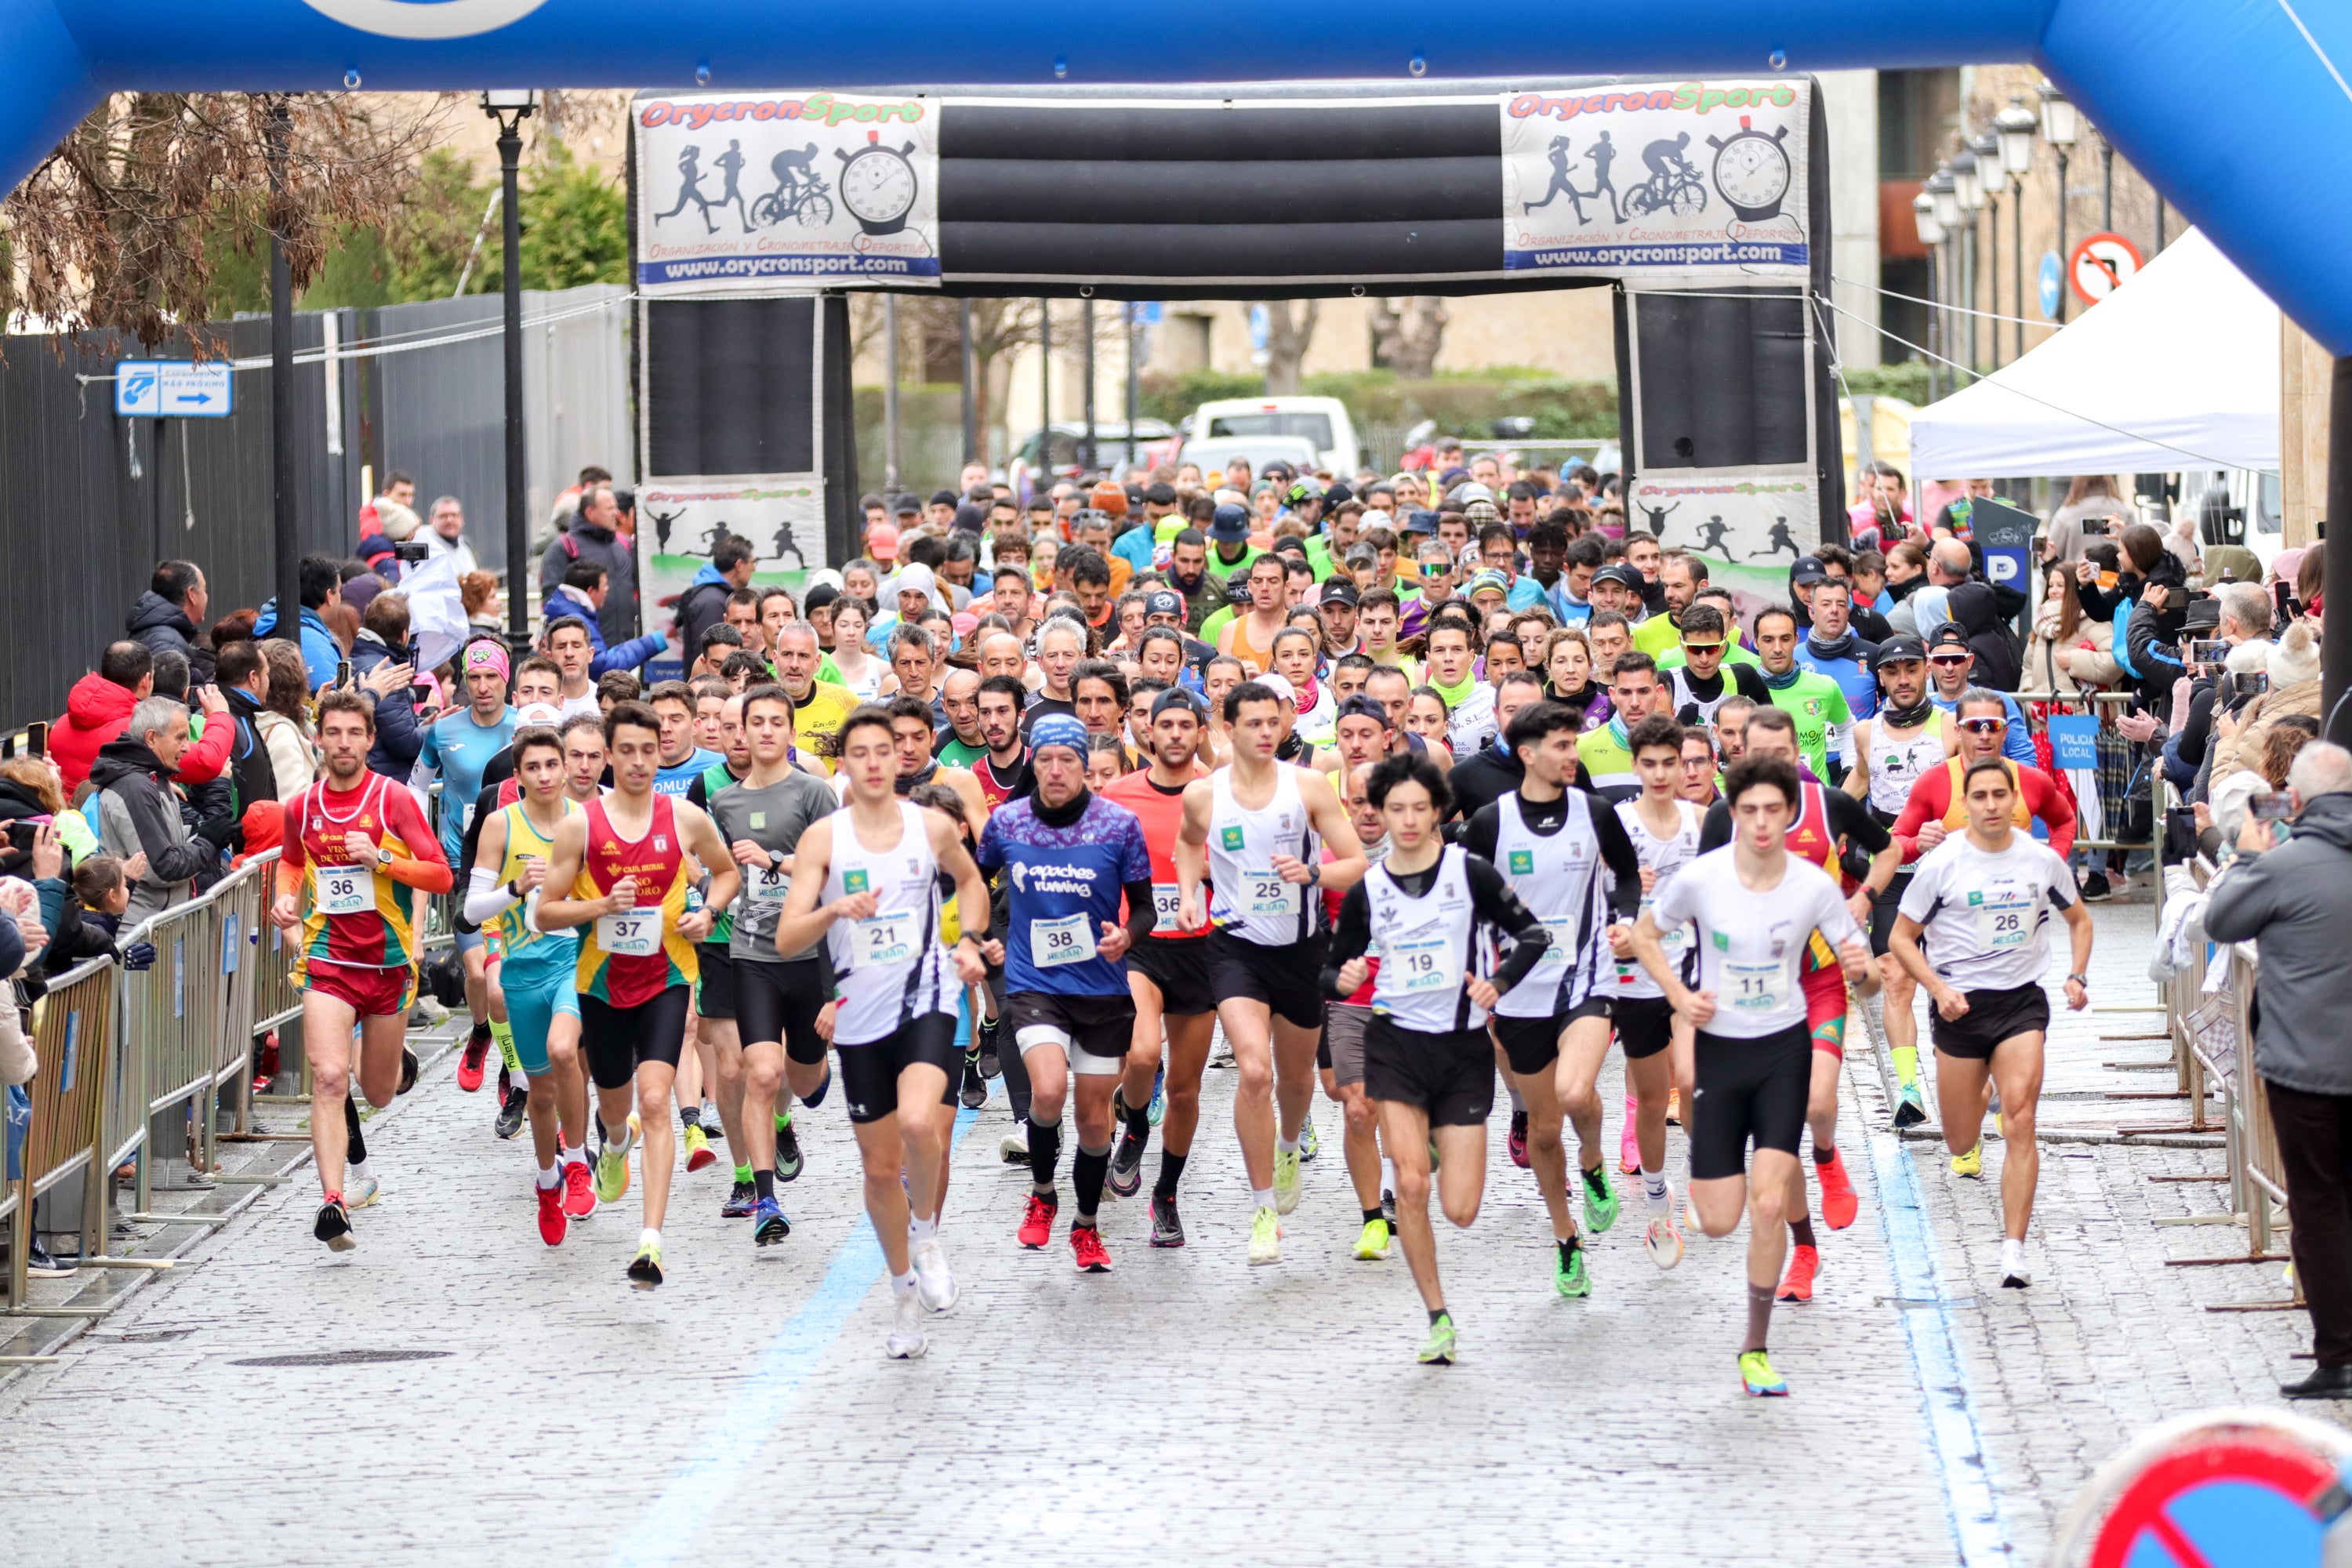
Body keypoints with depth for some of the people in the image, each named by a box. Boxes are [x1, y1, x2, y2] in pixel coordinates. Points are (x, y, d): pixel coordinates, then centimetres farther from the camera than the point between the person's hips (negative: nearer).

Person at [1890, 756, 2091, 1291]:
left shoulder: (2042, 860, 1)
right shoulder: (1941, 865, -6)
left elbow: (2079, 919, 18)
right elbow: (1902, 937, 1)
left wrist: (2077, 976, 2)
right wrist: (1938, 988, -14)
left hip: (2022, 1000, 0)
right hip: (1960, 1003, 0)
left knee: (2020, 1123, -16)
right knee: (1959, 1142, 8)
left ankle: (2014, 1249, -15)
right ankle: (1970, 1146, 48)